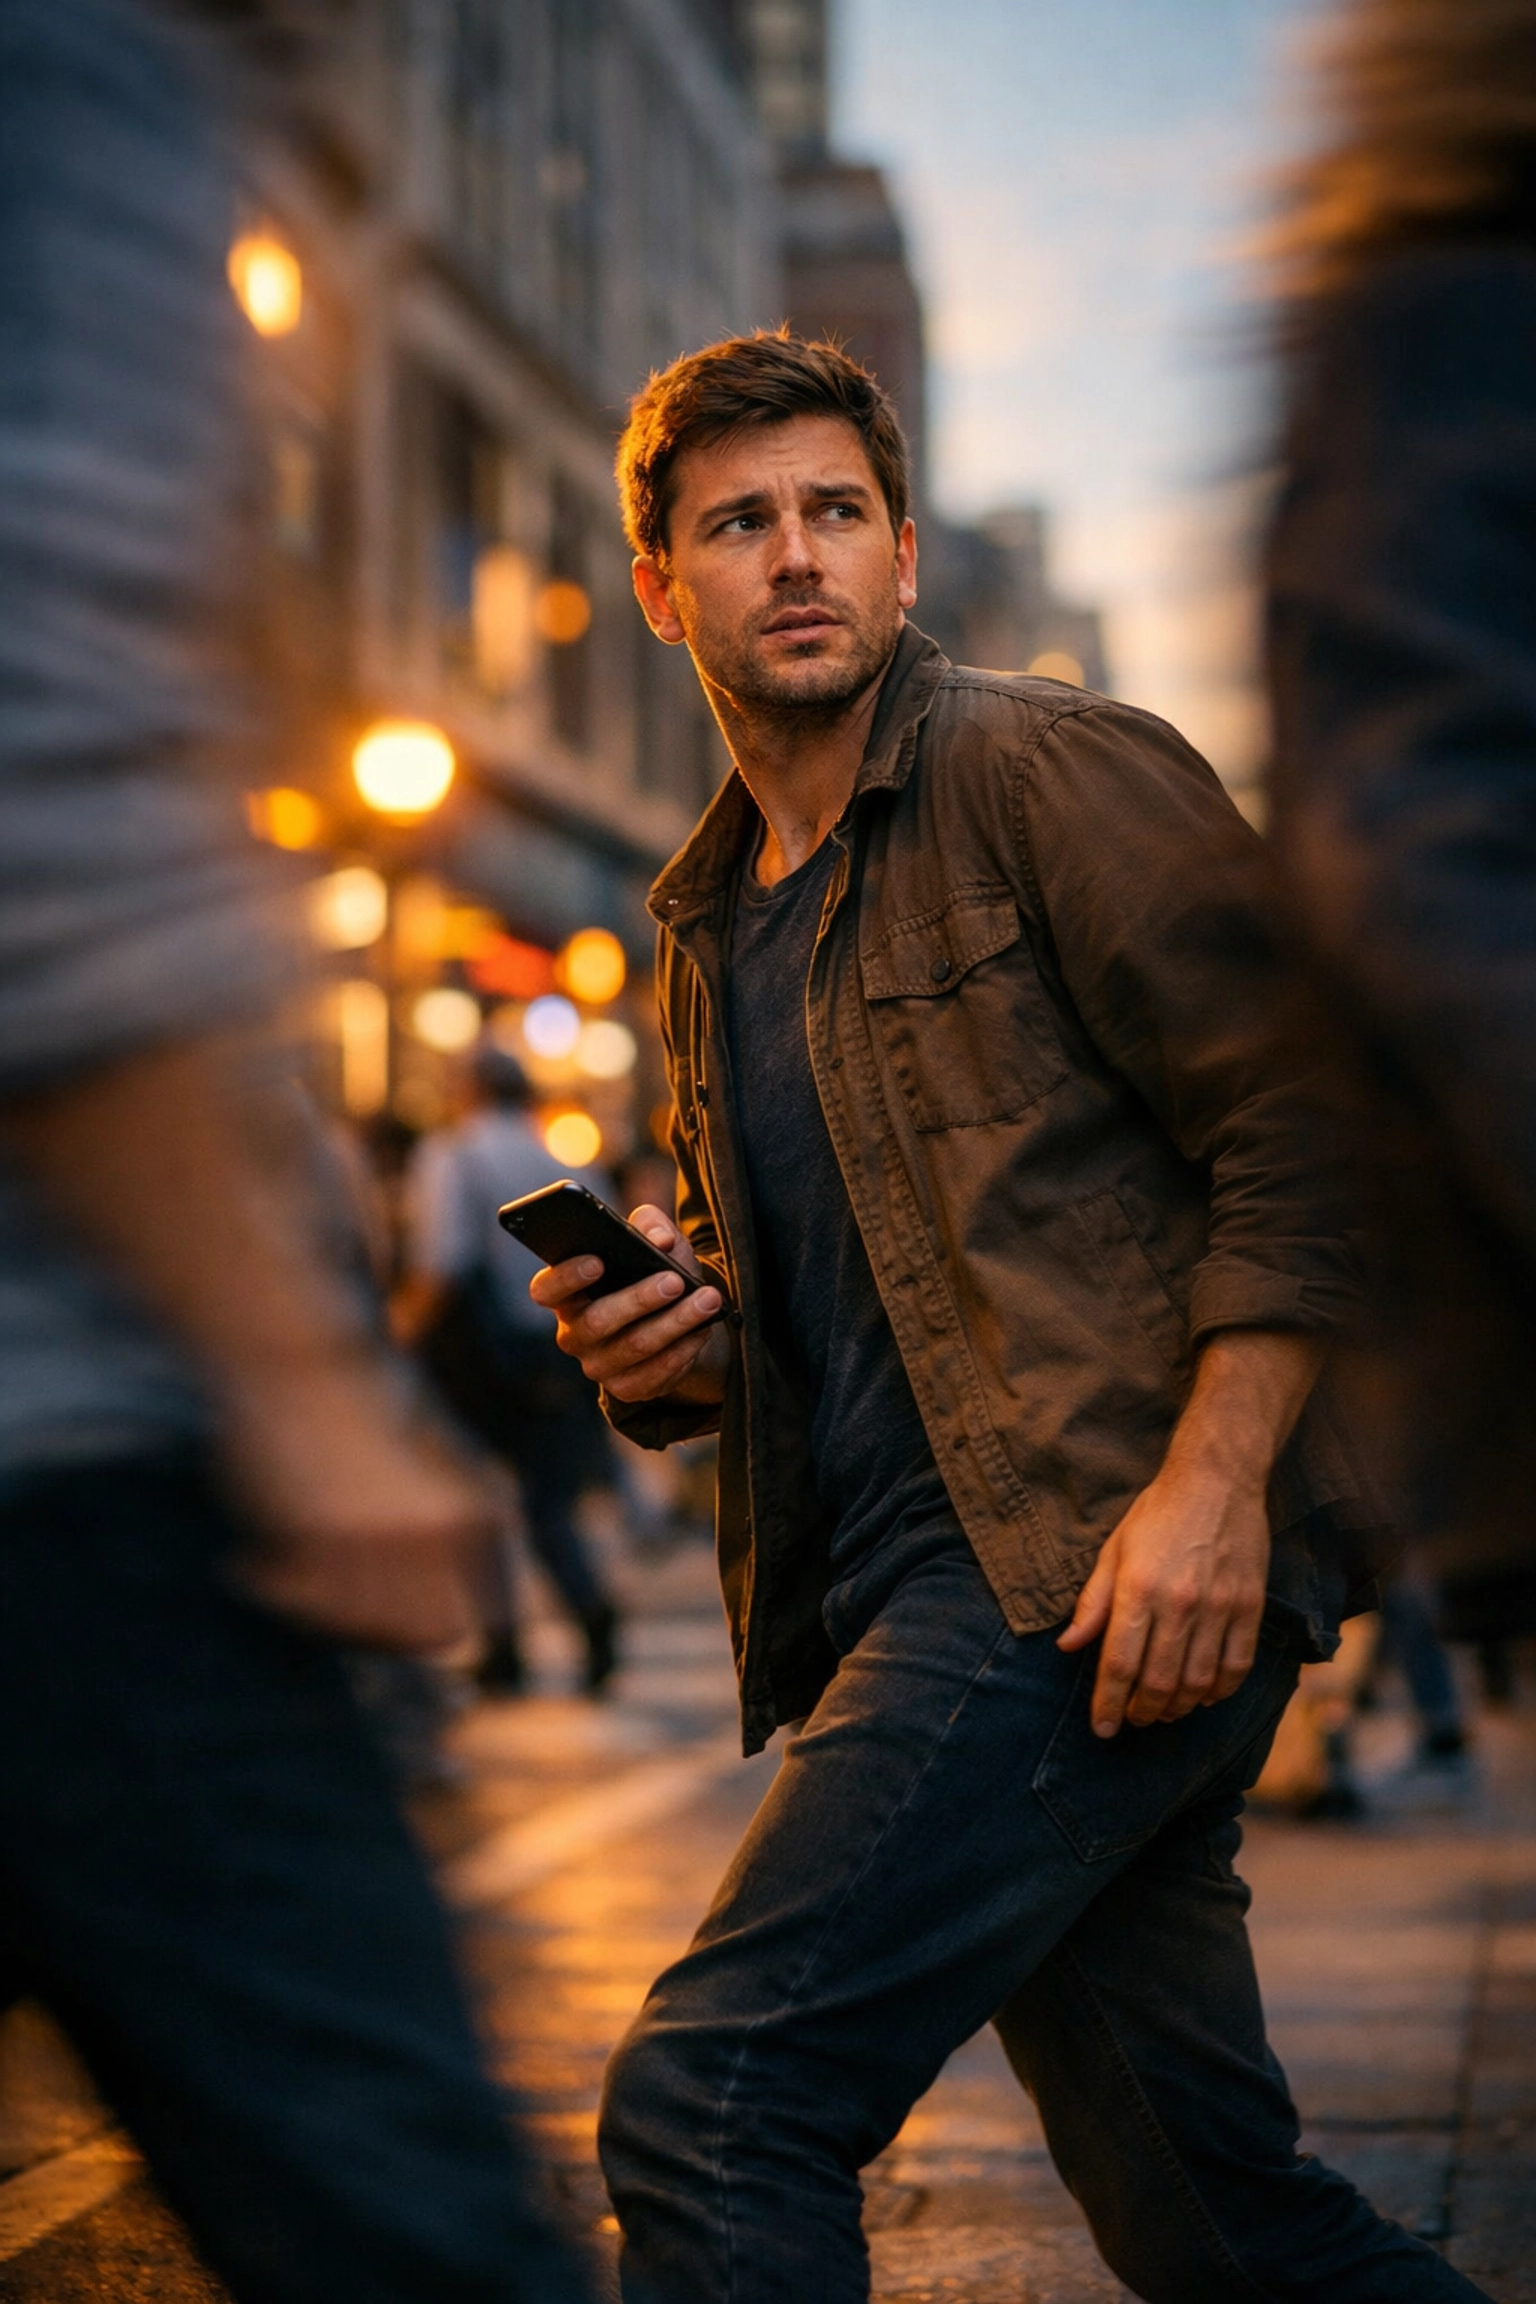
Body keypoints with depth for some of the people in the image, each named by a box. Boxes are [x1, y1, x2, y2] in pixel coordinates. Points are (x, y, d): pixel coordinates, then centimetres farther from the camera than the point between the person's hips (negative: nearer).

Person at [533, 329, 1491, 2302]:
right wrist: (653, 1357, 8)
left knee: (711, 2101, -17)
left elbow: (1303, 1124, -10)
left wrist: (1214, 1480, -20)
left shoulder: (1054, 772, -2)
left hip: (1106, 1562, -8)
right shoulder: (704, 931, 21)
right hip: (898, 1597, 8)